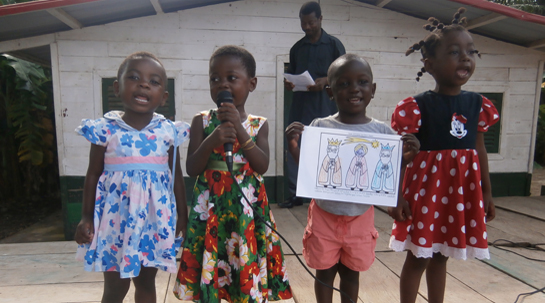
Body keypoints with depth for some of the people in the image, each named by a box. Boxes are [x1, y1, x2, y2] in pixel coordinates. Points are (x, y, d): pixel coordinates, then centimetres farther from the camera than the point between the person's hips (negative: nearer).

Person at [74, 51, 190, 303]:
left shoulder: (169, 131, -2)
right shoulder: (105, 129, -5)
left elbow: (176, 175, 5)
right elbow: (93, 175, 2)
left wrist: (182, 214, 8)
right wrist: (86, 217, 1)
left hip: (154, 215, 1)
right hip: (116, 213, -1)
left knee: (146, 281, 17)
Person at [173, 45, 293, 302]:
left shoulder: (258, 124, 2)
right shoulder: (202, 121, 0)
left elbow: (263, 166, -10)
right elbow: (191, 169, -4)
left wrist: (240, 130, -18)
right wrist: (211, 141, -21)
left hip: (247, 209, 0)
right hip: (209, 207, 0)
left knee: (248, 271, 8)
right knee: (207, 266, 9)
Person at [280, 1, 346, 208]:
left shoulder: (334, 45, 4)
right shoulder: (297, 48, 15)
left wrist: (325, 81, -15)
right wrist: (288, 82, -3)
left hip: (325, 107, -3)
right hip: (299, 107, 4)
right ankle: (295, 195, 13)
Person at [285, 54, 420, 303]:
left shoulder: (383, 131, -6)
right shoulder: (320, 127, -10)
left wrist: (406, 158, -18)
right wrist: (293, 145, -21)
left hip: (360, 216, 1)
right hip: (325, 214, -1)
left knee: (351, 272, 20)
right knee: (324, 272, 17)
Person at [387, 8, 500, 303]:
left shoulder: (478, 105, 4)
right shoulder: (416, 107, -12)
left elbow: (480, 150, 11)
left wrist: (487, 192, 14)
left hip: (462, 190, 5)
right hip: (427, 187, -5)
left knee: (441, 256, 20)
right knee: (418, 257, 8)